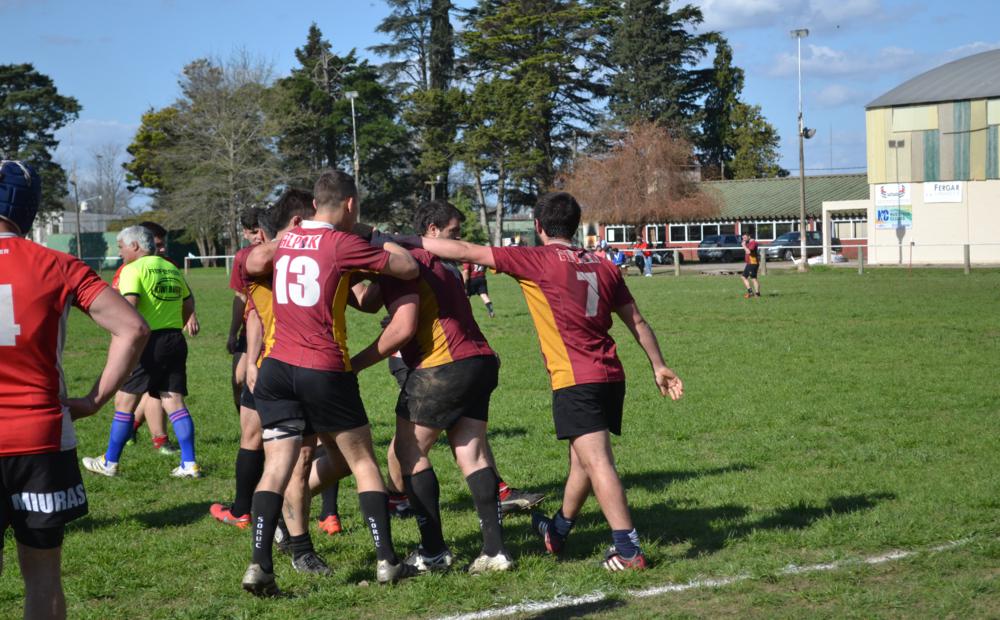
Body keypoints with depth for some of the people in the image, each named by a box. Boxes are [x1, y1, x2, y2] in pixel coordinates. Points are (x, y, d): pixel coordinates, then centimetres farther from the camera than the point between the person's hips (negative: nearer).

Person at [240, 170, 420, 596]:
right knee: (363, 462, 9)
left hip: (277, 369, 5)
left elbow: (253, 263, 30)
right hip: (325, 371, -4)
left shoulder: (286, 241, 10)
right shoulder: (342, 243, -8)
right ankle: (386, 561, 10)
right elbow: (409, 269, -2)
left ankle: (259, 565, -11)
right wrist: (391, 247, 18)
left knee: (276, 467, 1)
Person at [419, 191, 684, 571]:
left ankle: (628, 550, -14)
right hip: (611, 376, 7)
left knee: (597, 462, -9)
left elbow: (464, 252, -4)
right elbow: (636, 321, 15)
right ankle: (558, 531, 38)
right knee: (582, 458, 20)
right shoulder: (603, 266, 12)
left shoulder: (538, 261, -5)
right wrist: (659, 366, 23)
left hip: (575, 380, -7)